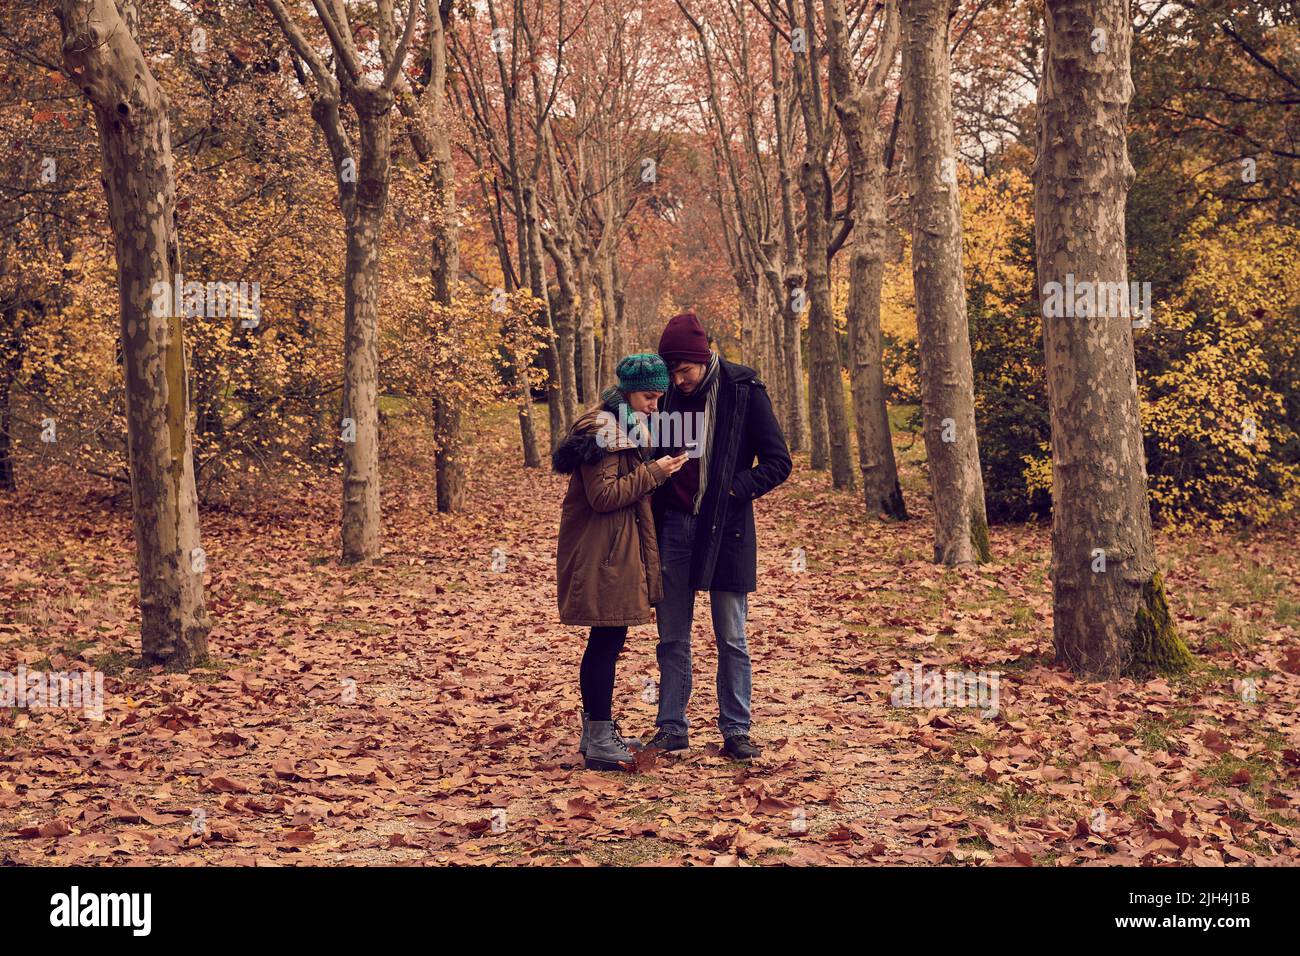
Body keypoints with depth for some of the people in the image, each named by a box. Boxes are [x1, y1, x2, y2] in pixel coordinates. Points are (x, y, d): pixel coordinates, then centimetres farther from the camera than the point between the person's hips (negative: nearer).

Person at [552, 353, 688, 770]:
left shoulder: (625, 428, 18)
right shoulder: (603, 430, -15)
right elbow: (603, 495, -21)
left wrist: (661, 469, 11)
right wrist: (653, 472, -17)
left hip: (617, 549, 11)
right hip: (602, 552, -11)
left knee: (606, 641, 14)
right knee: (607, 641, -9)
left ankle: (598, 732, 22)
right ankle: (599, 743, -5)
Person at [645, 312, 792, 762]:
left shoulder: (744, 391, -7)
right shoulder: (669, 393, 5)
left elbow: (778, 462, -6)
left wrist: (732, 489, -15)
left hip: (725, 529, -4)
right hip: (674, 526, 4)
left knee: (731, 638, 3)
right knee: (672, 636, 8)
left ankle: (736, 730, 12)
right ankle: (671, 727, 16)